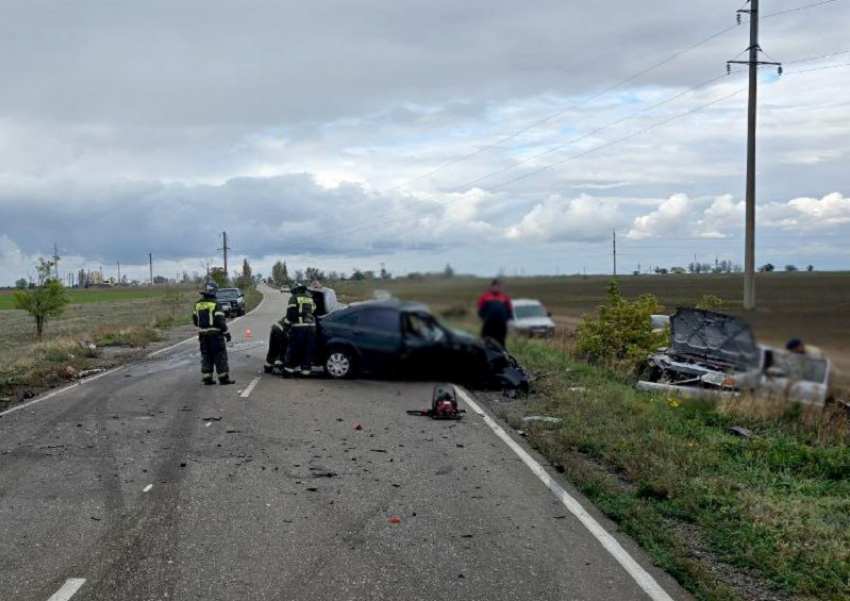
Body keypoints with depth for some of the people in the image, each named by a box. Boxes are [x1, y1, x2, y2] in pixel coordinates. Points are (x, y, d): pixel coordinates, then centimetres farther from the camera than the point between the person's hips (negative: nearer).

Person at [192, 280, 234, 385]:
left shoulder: (198, 304, 5)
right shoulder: (216, 304, -14)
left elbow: (195, 320, 12)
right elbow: (220, 321, -17)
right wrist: (226, 333, -7)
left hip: (202, 334, 6)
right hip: (215, 334, -6)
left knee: (206, 357, 12)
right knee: (220, 357, 2)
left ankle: (207, 378, 12)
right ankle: (223, 378, 3)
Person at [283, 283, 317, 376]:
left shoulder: (294, 298, 4)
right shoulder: (310, 299, 20)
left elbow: (290, 313, -5)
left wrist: (286, 322, 4)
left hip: (298, 327, -4)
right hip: (311, 327, 4)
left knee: (293, 349, 2)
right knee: (308, 350, 8)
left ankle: (289, 368, 4)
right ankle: (306, 369, 8)